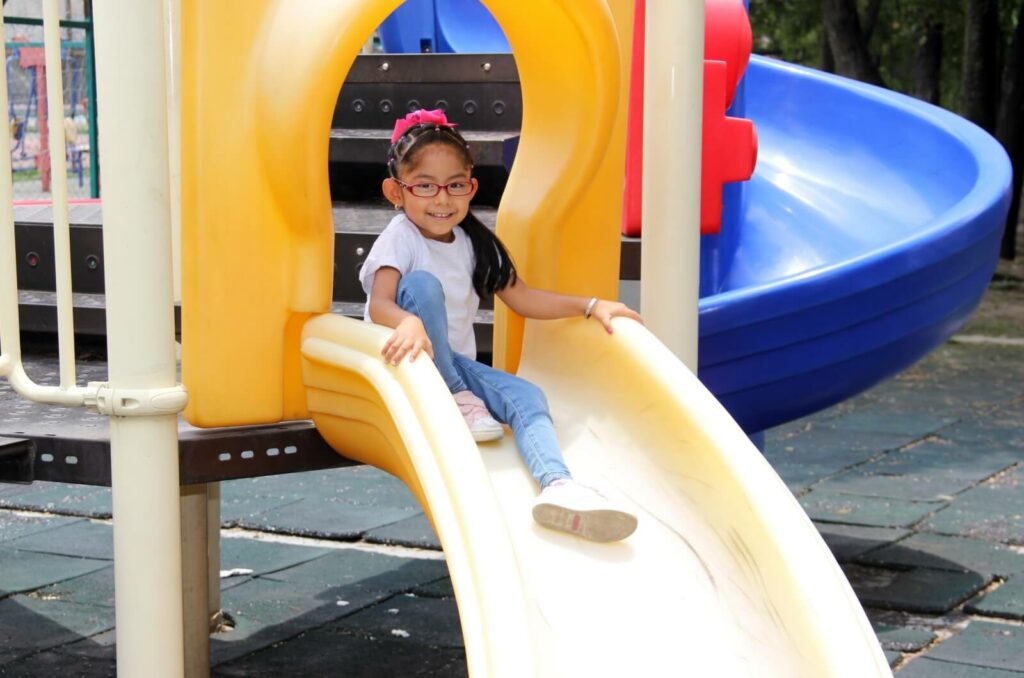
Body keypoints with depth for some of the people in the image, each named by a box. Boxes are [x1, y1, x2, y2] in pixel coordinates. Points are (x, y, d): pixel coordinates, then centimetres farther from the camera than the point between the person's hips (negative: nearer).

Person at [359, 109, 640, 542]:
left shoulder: (474, 243, 7)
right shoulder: (400, 238, -12)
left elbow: (522, 298, 13)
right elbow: (379, 304, -28)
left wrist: (591, 306, 4)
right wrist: (409, 323, -52)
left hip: (456, 362, 5)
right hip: (408, 361, -5)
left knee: (526, 396, -22)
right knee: (422, 284, -29)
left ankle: (557, 486, -48)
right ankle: (456, 401, -18)